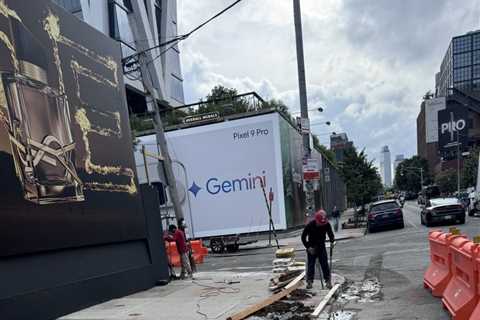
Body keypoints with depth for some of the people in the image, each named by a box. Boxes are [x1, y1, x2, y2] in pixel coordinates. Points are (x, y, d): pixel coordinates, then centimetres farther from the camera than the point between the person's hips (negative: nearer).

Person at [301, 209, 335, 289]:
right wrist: (308, 247, -18)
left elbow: (330, 233, 3)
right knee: (310, 264, 1)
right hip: (311, 248, -2)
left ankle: (328, 280, 10)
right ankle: (309, 281, 10)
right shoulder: (310, 225, -22)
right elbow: (303, 237, -12)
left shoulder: (327, 224, -15)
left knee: (325, 264, 1)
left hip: (321, 246, 2)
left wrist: (332, 241, -15)